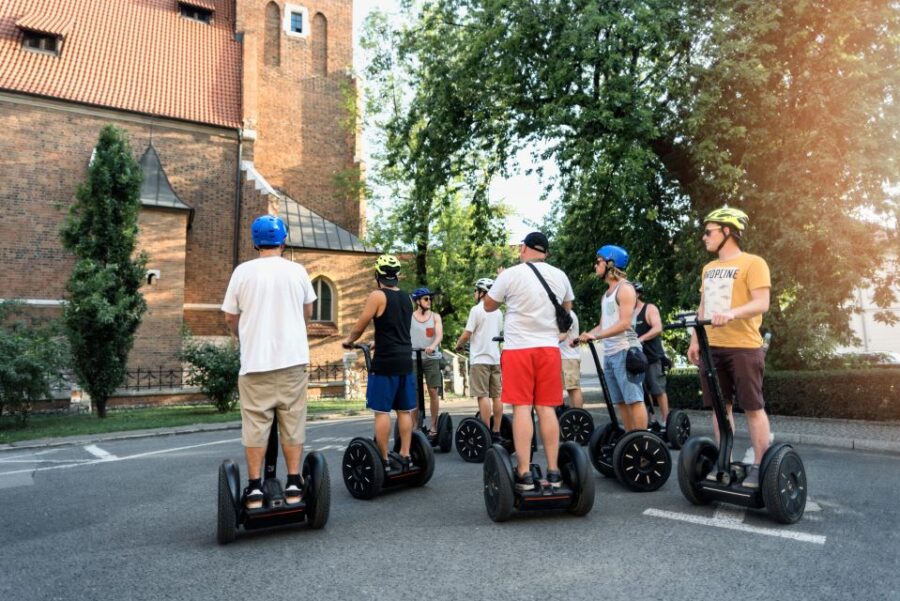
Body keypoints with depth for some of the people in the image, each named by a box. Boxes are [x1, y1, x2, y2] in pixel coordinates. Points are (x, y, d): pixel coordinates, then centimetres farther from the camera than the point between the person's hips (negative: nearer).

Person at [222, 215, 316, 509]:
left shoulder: (243, 272, -1)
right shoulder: (297, 271, 3)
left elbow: (230, 317, 7)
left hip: (255, 360, -1)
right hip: (293, 358, 1)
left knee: (256, 423, 6)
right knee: (292, 423, 9)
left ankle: (255, 489, 9)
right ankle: (293, 484, 11)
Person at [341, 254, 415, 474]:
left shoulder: (378, 295, -8)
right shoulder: (406, 297, 13)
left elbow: (360, 326, -3)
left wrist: (348, 340, 16)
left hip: (386, 361, -7)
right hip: (405, 359, 7)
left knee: (382, 411, -1)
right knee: (404, 411, 10)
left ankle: (384, 460, 2)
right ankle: (404, 457, 14)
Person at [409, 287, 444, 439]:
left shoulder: (435, 317, 6)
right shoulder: (409, 317, 6)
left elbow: (439, 334, -8)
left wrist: (433, 345, -29)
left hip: (431, 358, 0)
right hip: (413, 358, 0)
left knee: (433, 392, -3)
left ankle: (434, 426, 5)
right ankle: (414, 426, 10)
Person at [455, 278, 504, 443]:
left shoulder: (477, 309, -9)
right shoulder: (498, 312, 14)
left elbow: (466, 334, -11)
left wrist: (458, 345, 8)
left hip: (480, 359, -7)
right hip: (495, 358, 7)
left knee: (483, 396, -7)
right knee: (496, 396, 7)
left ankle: (487, 434, -9)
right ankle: (496, 433, 10)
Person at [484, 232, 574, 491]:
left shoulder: (510, 275, -7)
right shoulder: (560, 276, 8)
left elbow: (488, 306, 7)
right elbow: (567, 308, 25)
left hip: (518, 348, -4)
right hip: (549, 348, 4)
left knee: (522, 407, -2)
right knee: (546, 408, 8)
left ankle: (524, 473, -2)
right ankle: (553, 472, 10)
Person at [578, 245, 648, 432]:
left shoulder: (625, 288, -7)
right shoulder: (607, 293, 20)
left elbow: (624, 323, -17)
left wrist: (595, 336, -23)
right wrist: (583, 336, 8)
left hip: (624, 351, -9)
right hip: (609, 353, 9)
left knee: (634, 399, -8)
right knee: (622, 402, 10)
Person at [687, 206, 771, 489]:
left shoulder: (752, 263, -5)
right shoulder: (708, 268, 17)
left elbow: (762, 303, -15)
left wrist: (732, 313, -32)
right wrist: (694, 340, 16)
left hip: (743, 347, -7)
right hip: (712, 347, 7)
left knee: (753, 407, -1)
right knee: (720, 405, 10)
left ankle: (760, 466, 7)